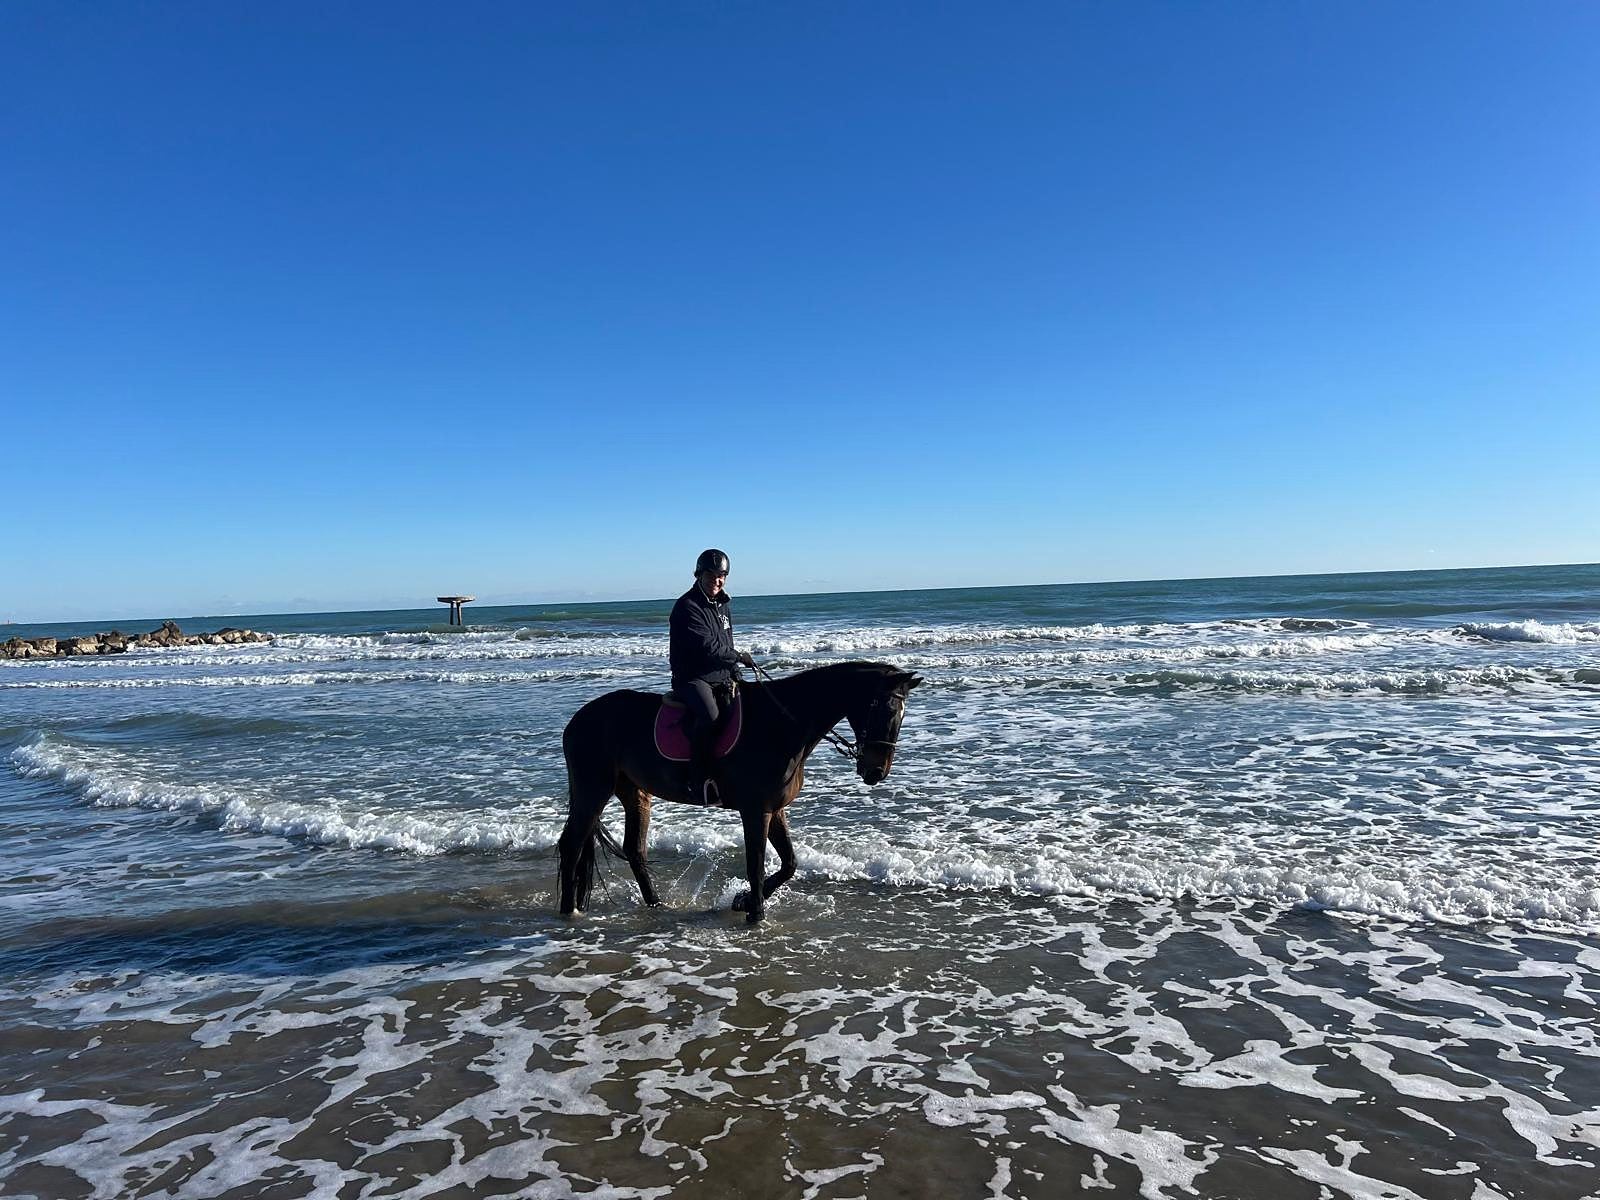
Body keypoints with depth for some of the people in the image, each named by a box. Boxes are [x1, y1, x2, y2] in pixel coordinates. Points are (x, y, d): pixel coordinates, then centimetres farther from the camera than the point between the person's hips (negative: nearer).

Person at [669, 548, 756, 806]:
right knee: (709, 715, -33)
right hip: (692, 677, -8)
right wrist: (738, 657, -6)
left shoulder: (724, 604, 17)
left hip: (721, 676, 9)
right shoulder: (687, 606, -10)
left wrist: (734, 673, 9)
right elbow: (707, 646, -18)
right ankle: (700, 783, -30)